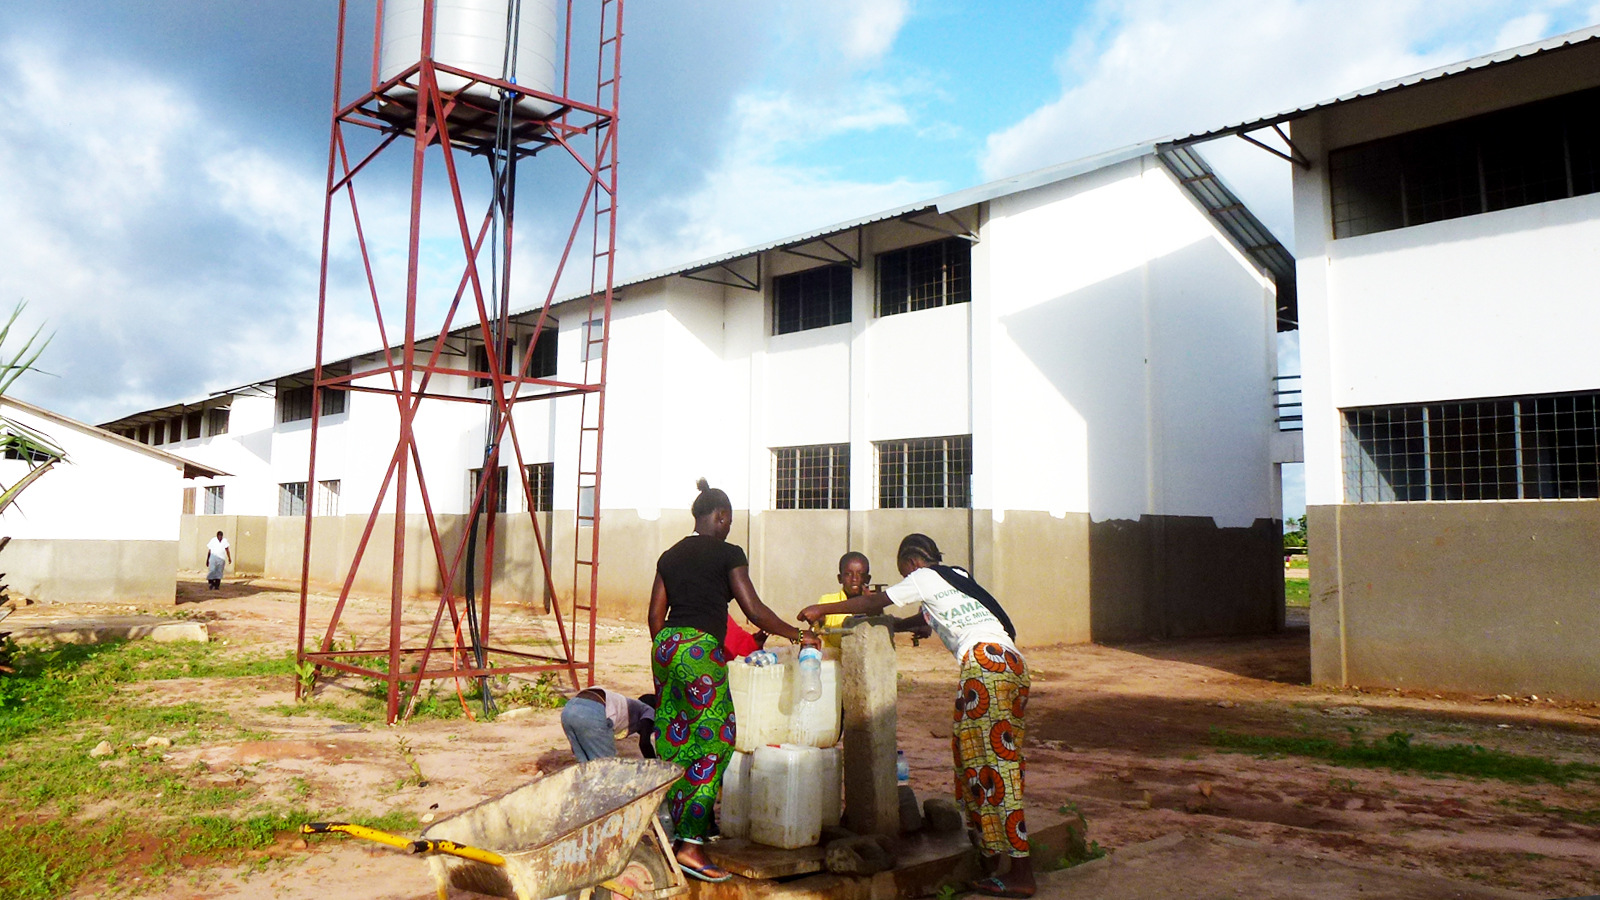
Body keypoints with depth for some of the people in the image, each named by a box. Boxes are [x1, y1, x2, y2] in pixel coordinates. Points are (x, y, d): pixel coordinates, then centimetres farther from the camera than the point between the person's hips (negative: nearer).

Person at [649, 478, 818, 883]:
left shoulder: (670, 556, 15)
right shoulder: (727, 554, -3)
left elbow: (655, 614, 16)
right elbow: (755, 611, -5)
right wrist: (796, 634, 7)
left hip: (665, 645, 7)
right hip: (699, 650, -7)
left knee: (674, 742, 13)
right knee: (714, 742, -3)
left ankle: (670, 832, 18)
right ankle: (691, 843, -7)